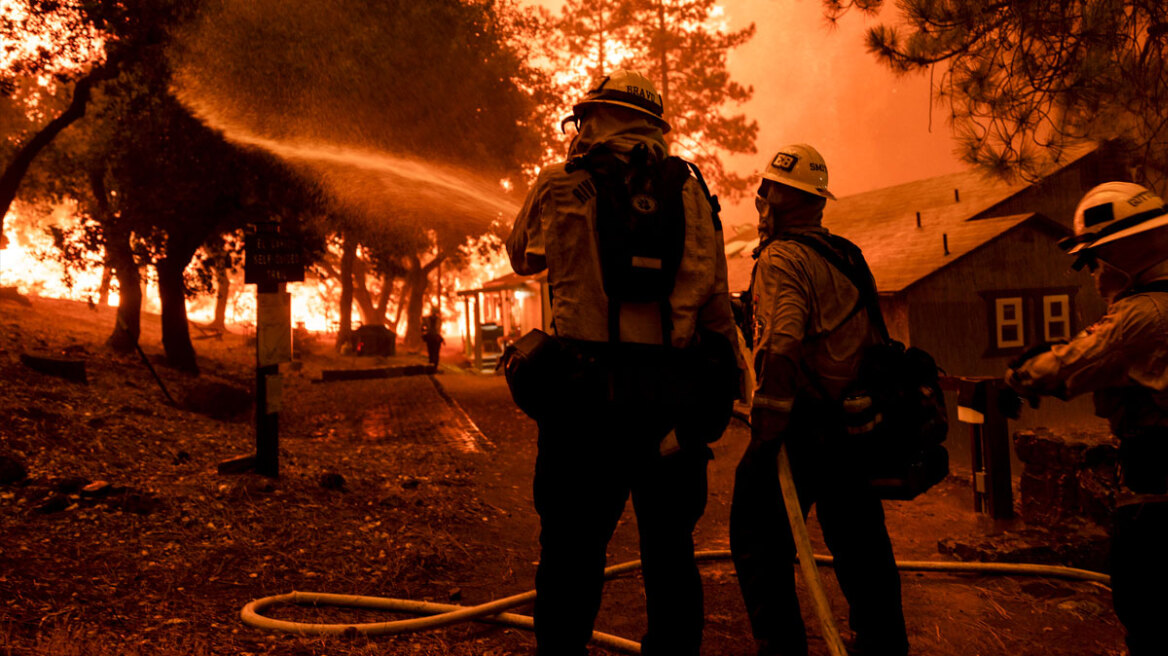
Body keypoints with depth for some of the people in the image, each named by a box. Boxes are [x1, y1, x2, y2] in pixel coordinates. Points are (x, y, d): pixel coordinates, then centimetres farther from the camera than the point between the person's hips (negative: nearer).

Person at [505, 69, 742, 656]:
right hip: (673, 396, 2)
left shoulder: (559, 186, 4)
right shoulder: (686, 189, 7)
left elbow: (523, 256, 23)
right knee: (670, 549, 12)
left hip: (587, 388, -2)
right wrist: (726, 380, 11)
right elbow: (715, 299, 3)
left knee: (572, 548, 6)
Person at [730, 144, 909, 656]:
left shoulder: (782, 257, -11)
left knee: (759, 544, 3)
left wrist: (764, 432, -24)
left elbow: (782, 348, -25)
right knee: (861, 550, 16)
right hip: (859, 419, 8)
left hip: (804, 423, -8)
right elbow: (873, 340, 20)